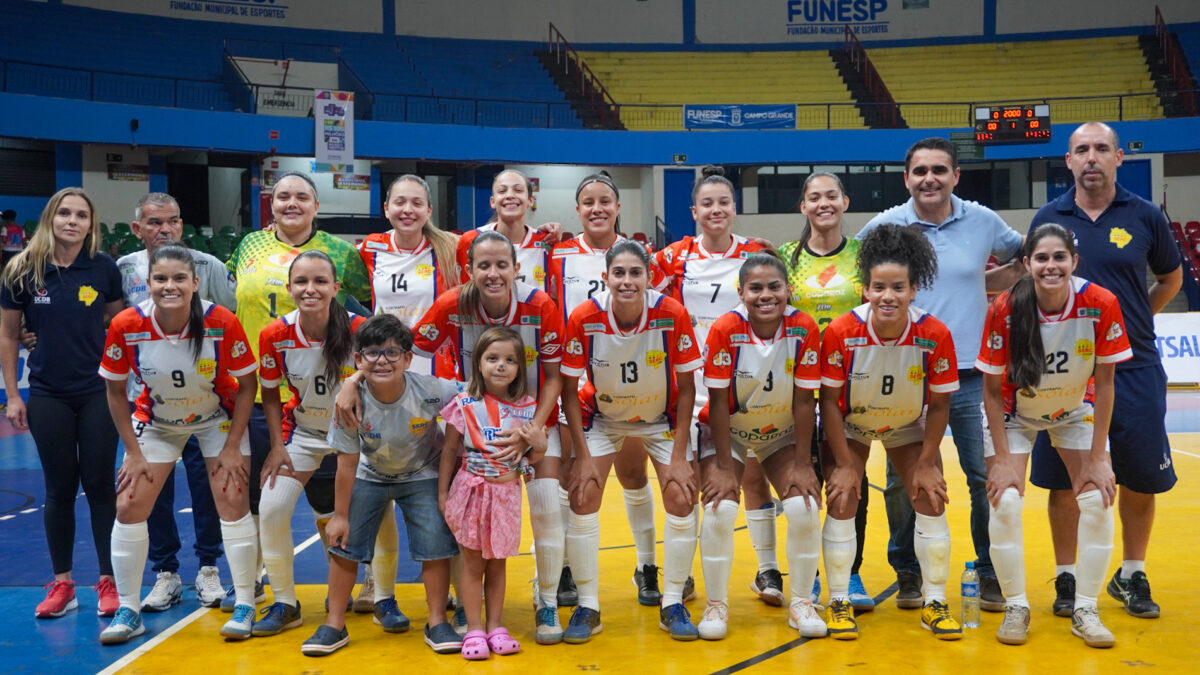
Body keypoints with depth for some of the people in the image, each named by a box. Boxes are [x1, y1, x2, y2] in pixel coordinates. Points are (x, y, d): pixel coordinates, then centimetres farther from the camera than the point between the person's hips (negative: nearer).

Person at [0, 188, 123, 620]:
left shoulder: (104, 268, -3)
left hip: (98, 393, 0)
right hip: (48, 397, 1)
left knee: (100, 486, 3)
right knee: (59, 489, 8)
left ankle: (108, 581, 13)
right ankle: (62, 584, 19)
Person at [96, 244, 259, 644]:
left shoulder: (223, 323, -28)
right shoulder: (126, 326, -24)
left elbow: (247, 386, -14)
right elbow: (115, 391, -9)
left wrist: (232, 447, -14)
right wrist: (133, 452, -8)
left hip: (218, 419, -1)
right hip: (156, 423, 2)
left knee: (233, 502, -9)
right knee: (128, 507, -5)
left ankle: (244, 605, 6)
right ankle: (128, 611, 11)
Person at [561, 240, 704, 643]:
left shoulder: (673, 315, -26)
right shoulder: (584, 319, -26)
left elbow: (686, 388, -15)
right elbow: (569, 390, -14)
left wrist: (679, 456, -15)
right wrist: (582, 455, -16)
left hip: (661, 418, 0)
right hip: (601, 417, 0)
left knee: (682, 501, -9)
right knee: (582, 499, -10)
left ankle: (672, 605, 9)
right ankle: (588, 607, 5)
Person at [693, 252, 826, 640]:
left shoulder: (804, 329, -20)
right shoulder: (725, 330, -25)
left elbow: (803, 401, -14)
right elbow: (718, 402, -19)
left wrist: (802, 463, -12)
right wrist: (723, 467, -18)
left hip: (782, 433, 2)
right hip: (727, 431, -1)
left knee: (805, 508, -12)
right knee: (720, 509, -17)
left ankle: (801, 602, 9)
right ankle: (717, 604, 4)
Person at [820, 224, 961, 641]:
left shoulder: (935, 335, -27)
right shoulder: (841, 332, -31)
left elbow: (939, 405, -13)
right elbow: (829, 400, -19)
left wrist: (926, 464, -11)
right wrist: (844, 463, -17)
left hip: (909, 426, 1)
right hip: (850, 424, -1)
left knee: (931, 500, -3)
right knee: (842, 502, -9)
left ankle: (935, 605, 13)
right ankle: (839, 603, 7)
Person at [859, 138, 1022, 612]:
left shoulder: (983, 221, 3)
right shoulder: (884, 227, -1)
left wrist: (989, 283, 6)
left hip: (972, 372, 1)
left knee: (986, 476, 2)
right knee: (903, 479, 5)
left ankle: (991, 573, 19)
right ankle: (907, 572, 23)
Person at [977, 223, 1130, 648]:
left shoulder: (1101, 305, -24)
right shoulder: (1005, 310, -27)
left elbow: (1104, 383, -15)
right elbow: (992, 389, -18)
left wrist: (1098, 457, -14)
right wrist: (1001, 459, -19)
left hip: (1075, 412, 2)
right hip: (1015, 413, -1)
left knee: (1099, 500, -9)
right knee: (1004, 502, -14)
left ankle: (1085, 611, 6)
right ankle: (1016, 607, 4)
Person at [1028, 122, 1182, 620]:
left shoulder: (1144, 216, 0)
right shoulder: (1049, 218, 1)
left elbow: (1171, 278, 15)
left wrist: (1133, 320, 8)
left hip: (1134, 368, 0)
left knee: (1141, 478, 6)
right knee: (1062, 480, 4)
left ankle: (1132, 576, 25)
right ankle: (1066, 577, 20)